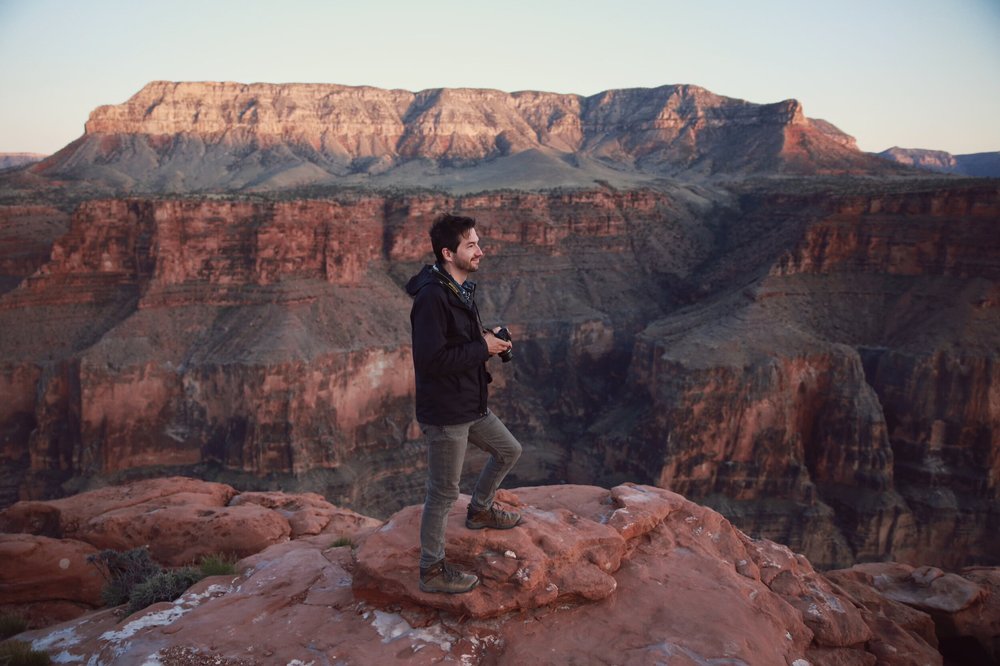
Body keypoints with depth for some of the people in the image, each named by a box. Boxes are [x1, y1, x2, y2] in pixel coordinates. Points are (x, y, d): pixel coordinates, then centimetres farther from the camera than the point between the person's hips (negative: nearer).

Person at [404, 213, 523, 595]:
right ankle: (432, 571, 21)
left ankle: (480, 510, 48)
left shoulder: (460, 289, 8)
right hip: (445, 413, -10)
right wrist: (483, 347, -21)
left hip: (472, 405, 10)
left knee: (509, 451, 25)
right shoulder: (432, 296, -24)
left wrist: (488, 341, 0)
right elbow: (431, 358, -29)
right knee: (444, 492, 3)